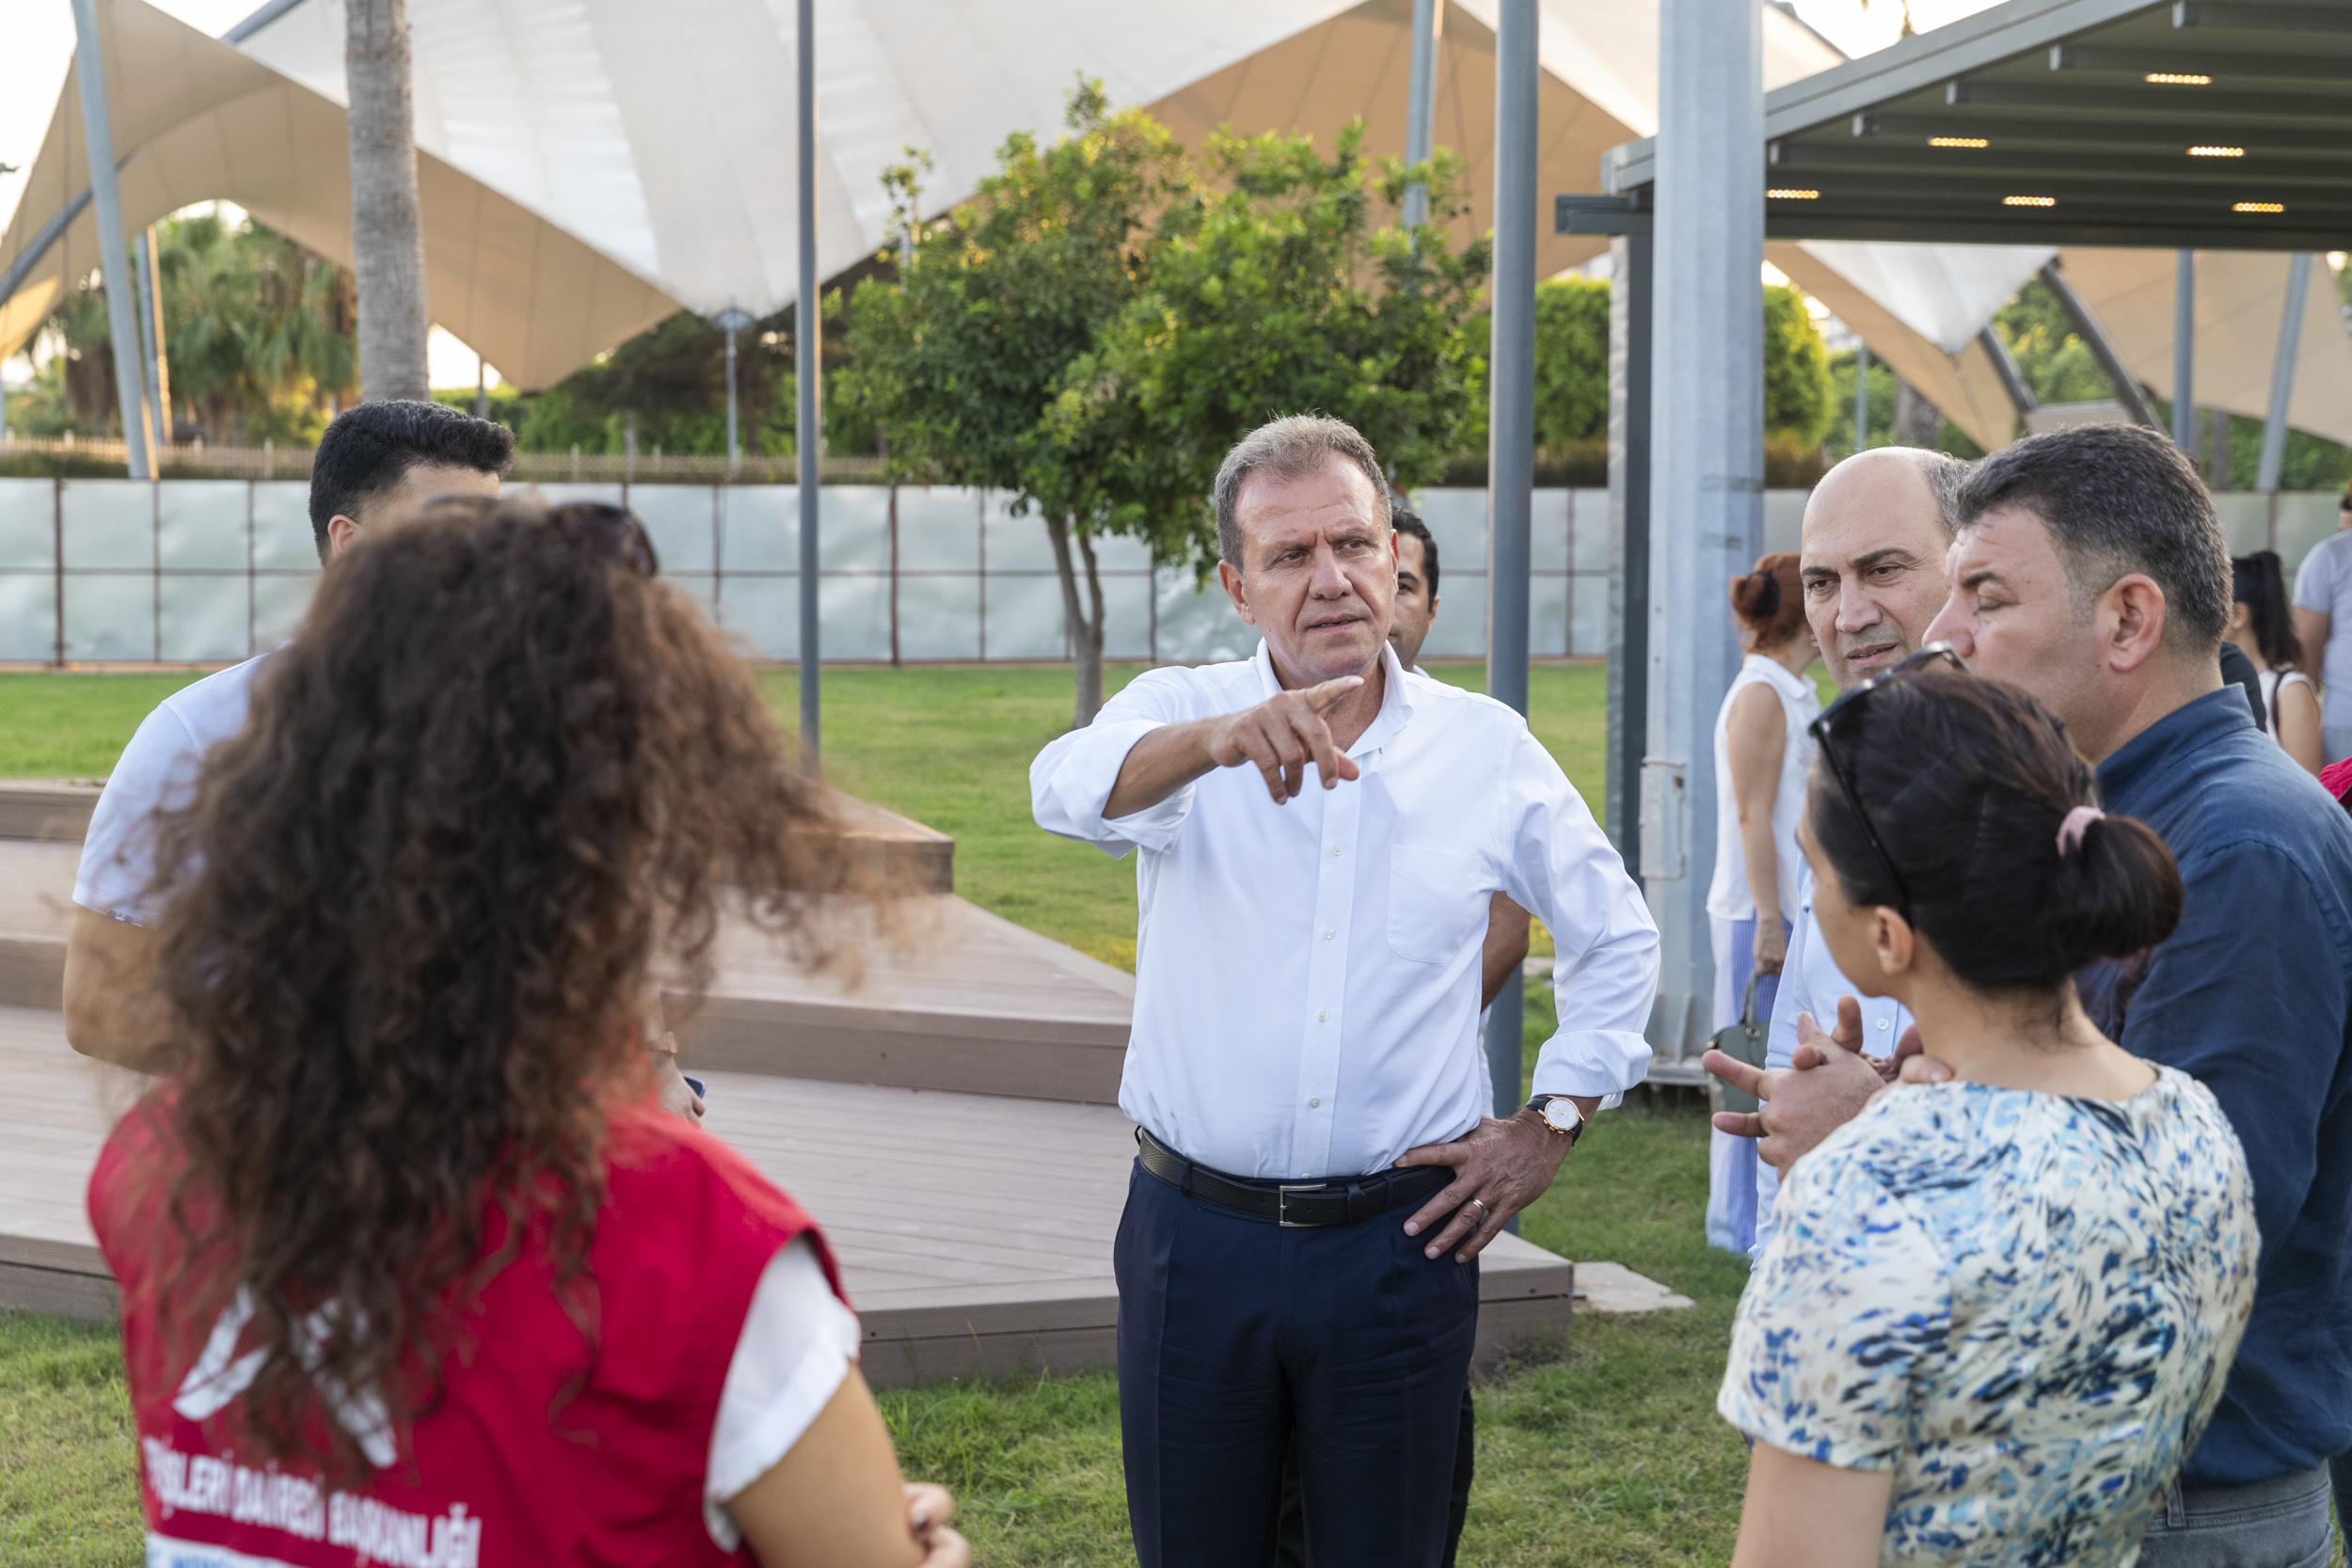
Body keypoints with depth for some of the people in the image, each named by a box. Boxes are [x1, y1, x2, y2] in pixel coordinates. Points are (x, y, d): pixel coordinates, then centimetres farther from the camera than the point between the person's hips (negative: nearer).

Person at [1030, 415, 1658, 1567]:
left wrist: (1551, 1127, 6)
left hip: (1397, 1245, 1)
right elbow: (1070, 791, -26)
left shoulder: (1488, 749, 4)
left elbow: (1616, 940, 17)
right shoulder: (1179, 716, -2)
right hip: (1197, 1238, 0)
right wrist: (1227, 737, -46)